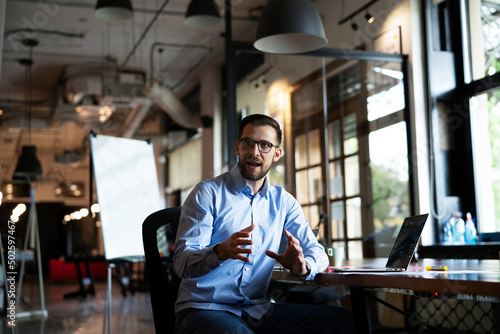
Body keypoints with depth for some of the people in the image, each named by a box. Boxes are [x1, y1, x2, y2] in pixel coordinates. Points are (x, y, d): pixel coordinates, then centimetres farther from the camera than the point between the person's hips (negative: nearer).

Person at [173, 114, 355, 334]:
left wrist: (302, 266, -15)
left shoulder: (283, 202, 12)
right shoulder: (208, 193, -5)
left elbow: (316, 251, 10)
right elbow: (181, 262, -12)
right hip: (203, 309, -4)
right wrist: (221, 252, -34)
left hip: (257, 310, 5)